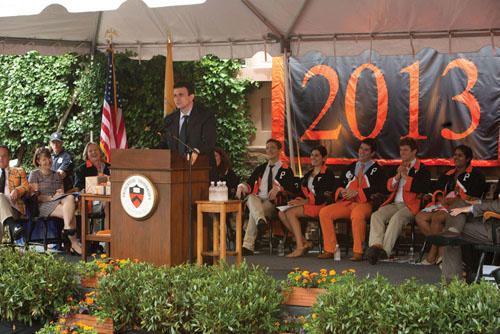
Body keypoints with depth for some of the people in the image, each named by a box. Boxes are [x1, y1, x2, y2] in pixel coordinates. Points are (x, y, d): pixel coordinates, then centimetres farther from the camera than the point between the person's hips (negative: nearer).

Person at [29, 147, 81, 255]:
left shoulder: (56, 175, 25)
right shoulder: (34, 174, 9)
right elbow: (35, 196, -1)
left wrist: (62, 193, -3)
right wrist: (52, 197, -16)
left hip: (59, 202, 5)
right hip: (43, 205, -5)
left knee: (70, 197, -34)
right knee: (70, 214, -33)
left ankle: (67, 227, -45)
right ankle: (74, 243, -38)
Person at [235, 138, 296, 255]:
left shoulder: (286, 170, 13)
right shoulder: (260, 169, 28)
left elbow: (292, 190, 0)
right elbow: (250, 184, 18)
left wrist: (278, 189, -18)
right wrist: (242, 186, -5)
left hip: (271, 203, -4)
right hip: (255, 200, 4)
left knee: (253, 212, -33)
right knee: (251, 197, -34)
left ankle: (248, 246, -40)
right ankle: (260, 220, -63)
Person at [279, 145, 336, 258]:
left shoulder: (328, 174, -3)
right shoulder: (308, 174, 23)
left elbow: (323, 196, -13)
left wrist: (303, 202, -19)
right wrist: (297, 200, -2)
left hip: (320, 205, -8)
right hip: (306, 203, 8)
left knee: (290, 213, -28)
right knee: (282, 213, -13)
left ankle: (300, 248, -29)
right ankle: (304, 242, -13)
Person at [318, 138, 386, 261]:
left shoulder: (377, 170, 9)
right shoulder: (350, 168, 24)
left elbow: (379, 190, -8)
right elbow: (339, 186, 23)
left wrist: (357, 192, -16)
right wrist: (341, 191, -4)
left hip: (365, 204, -6)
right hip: (346, 202, 6)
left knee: (357, 214, -40)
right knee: (324, 212, -17)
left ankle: (358, 252, -33)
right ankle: (330, 250, -14)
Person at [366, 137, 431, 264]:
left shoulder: (422, 169, 7)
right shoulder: (398, 167, 26)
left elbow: (424, 189, -10)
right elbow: (389, 187, 18)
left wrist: (406, 176, -3)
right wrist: (397, 176, -1)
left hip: (410, 206, -6)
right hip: (394, 204, 6)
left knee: (397, 218, -36)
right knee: (376, 215, -23)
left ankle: (385, 250, -46)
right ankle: (376, 245, -43)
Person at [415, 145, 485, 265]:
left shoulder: (475, 175, 5)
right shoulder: (448, 174, 26)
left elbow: (474, 197, -7)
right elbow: (437, 191, 17)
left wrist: (453, 200, -17)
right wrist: (442, 199, -6)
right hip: (444, 205, 7)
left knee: (436, 217, -33)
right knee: (420, 217, -17)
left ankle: (433, 253, -21)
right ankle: (441, 250, -20)